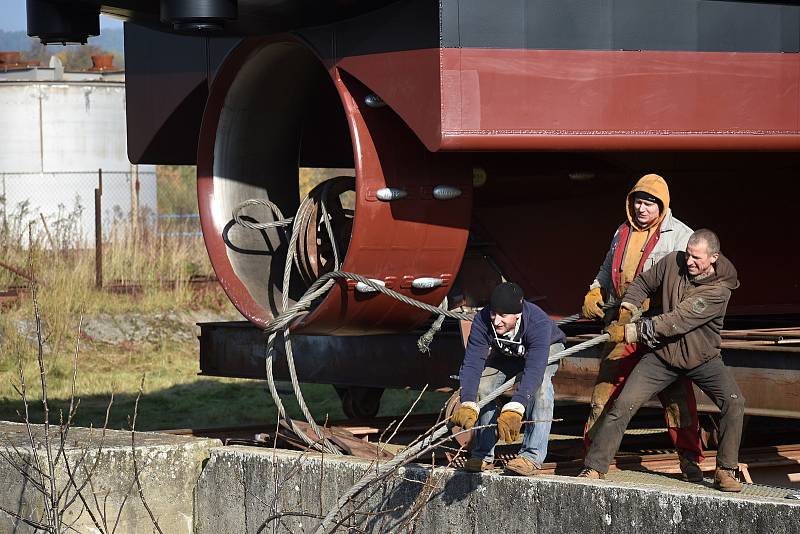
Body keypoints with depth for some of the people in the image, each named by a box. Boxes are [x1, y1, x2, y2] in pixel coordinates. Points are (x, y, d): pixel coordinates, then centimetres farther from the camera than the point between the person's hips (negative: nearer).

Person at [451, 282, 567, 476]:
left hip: (547, 349, -4)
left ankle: (532, 456, -30)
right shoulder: (482, 320, -34)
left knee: (540, 385, -32)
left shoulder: (538, 323, -44)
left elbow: (534, 370, -53)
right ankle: (483, 455, -1)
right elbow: (472, 363, -39)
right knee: (482, 383, -16)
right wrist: (467, 405, -55)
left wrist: (514, 410, -65)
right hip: (506, 354, 4)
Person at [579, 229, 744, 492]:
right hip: (662, 354, 2)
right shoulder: (672, 263, -10)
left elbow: (678, 321, -31)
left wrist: (631, 331, -33)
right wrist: (628, 309, -9)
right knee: (623, 405, -11)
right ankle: (594, 468, -3)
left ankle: (725, 472, -9)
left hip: (702, 358, -2)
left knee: (734, 402, -22)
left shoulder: (719, 289, -23)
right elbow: (642, 283, 10)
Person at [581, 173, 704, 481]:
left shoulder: (680, 236, -3)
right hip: (621, 328, 5)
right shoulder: (623, 232, 15)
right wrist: (594, 293, 11)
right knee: (607, 386, 5)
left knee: (676, 393, -5)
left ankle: (690, 460, 4)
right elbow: (607, 269, 29)